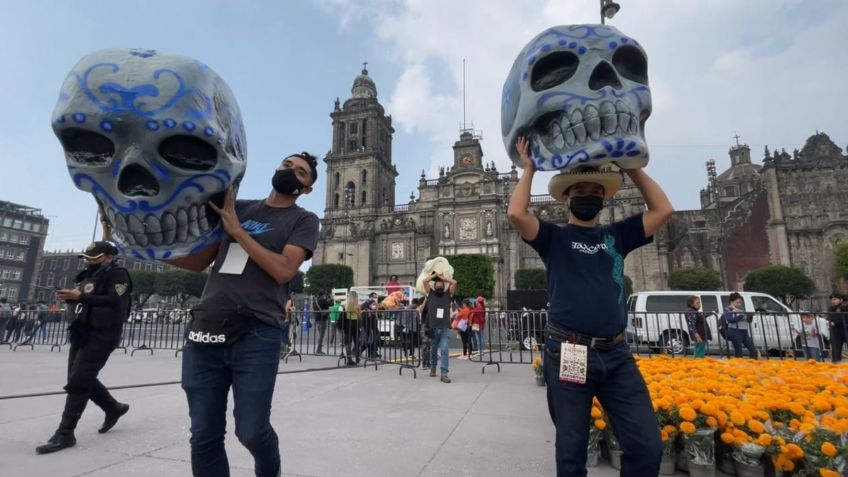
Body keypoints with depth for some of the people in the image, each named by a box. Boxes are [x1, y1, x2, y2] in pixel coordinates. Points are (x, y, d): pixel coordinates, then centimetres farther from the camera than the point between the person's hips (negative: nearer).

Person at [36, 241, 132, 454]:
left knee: (77, 383, -9)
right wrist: (69, 296, -3)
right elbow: (81, 302, 18)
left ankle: (64, 434, -1)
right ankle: (114, 408, 32)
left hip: (101, 336, -9)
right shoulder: (90, 275, 18)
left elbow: (113, 302, -22)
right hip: (82, 333, 9)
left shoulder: (117, 274, -8)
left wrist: (80, 296, -23)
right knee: (84, 379, 15)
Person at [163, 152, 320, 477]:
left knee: (252, 431, -2)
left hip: (256, 336, -4)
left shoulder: (304, 220, 4)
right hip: (205, 331, 4)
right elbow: (198, 261, 18)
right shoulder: (237, 207, 16)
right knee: (204, 436, 7)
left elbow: (283, 270, -11)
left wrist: (237, 230, -10)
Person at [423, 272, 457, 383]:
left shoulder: (448, 294, 9)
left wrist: (443, 277, 10)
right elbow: (425, 281, 0)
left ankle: (444, 374, -9)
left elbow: (454, 282, 1)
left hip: (445, 328, -1)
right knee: (433, 351, 16)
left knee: (445, 351, -9)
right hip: (432, 328, 1)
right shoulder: (430, 294, 8)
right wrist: (435, 275, 11)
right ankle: (432, 369, 36)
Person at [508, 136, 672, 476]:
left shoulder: (617, 236, 16)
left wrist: (633, 168, 14)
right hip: (567, 354, -3)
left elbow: (663, 210, 10)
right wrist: (529, 170, 1)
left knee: (647, 446, 0)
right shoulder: (554, 238, 5)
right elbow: (516, 214, -12)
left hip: (616, 354, 3)